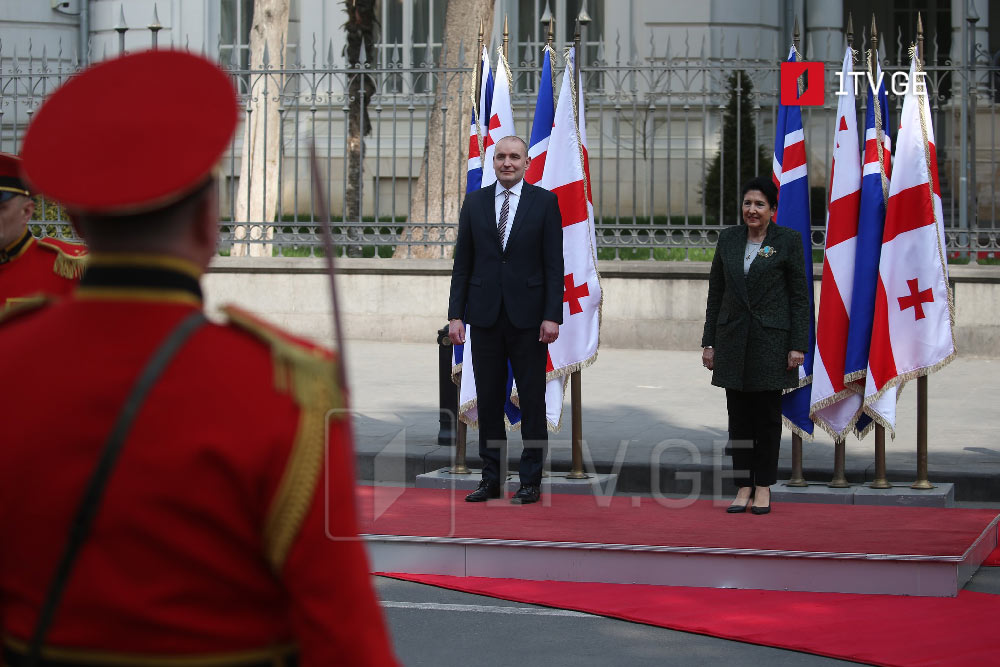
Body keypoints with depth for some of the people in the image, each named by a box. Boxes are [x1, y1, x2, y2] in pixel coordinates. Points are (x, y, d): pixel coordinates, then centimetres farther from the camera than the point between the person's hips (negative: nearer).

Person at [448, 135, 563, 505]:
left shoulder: (545, 202, 1)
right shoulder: (474, 202, 8)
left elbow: (554, 263, -2)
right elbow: (462, 263, 8)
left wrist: (552, 316, -9)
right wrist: (455, 314, 1)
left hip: (528, 316, -2)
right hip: (484, 315, 2)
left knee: (532, 401, 1)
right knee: (488, 400, 6)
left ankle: (531, 481, 7)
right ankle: (491, 478, 13)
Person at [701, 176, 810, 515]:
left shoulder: (788, 239, -3)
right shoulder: (728, 238, 8)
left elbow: (799, 295, -4)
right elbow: (715, 293, 11)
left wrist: (798, 345, -10)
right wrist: (708, 342, 7)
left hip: (771, 340, -4)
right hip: (733, 339, 4)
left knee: (767, 415, 3)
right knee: (738, 416, 5)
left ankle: (763, 487, 12)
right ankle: (743, 487, 11)